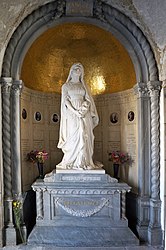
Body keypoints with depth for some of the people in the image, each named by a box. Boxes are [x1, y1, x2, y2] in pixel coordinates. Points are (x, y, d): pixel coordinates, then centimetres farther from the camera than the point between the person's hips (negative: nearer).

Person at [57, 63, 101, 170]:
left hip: (84, 114, 3)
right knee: (73, 136, -10)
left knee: (84, 136, -4)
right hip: (71, 114, -2)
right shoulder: (66, 86, 12)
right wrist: (75, 111, -14)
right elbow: (66, 101, 0)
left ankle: (85, 162, -1)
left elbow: (88, 100, 11)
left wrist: (85, 107, -11)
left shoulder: (83, 86, 19)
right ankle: (71, 162, -5)